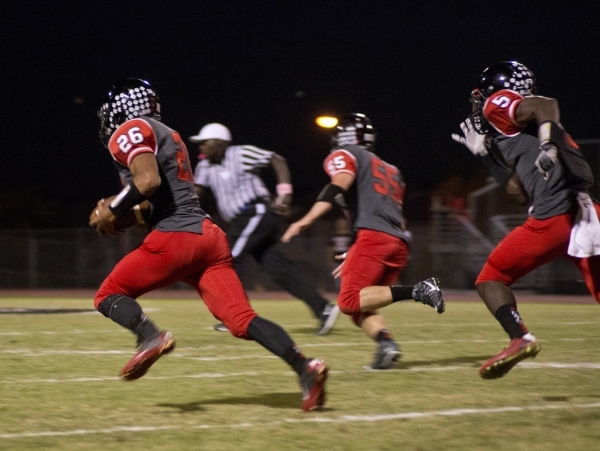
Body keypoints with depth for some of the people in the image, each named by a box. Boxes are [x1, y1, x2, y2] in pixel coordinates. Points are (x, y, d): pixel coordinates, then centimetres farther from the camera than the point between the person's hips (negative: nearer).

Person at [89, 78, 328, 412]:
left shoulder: (130, 132, 0)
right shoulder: (168, 137, 28)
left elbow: (148, 181, -18)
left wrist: (112, 210, -5)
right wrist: (116, 216, 19)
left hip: (175, 238, -8)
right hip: (208, 235, 8)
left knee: (108, 296, 7)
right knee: (242, 319, -1)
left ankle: (151, 337, -22)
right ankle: (304, 368, -21)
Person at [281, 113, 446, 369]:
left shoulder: (344, 156, 11)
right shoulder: (390, 171, 32)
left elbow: (339, 185, -10)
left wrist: (306, 221, -20)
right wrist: (354, 257, 36)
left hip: (373, 237, -8)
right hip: (399, 244, 8)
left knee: (350, 302, -10)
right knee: (361, 305, 10)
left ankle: (417, 291, -23)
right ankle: (386, 341, -19)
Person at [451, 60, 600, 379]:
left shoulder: (498, 106, 7)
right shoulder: (511, 139, 31)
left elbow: (546, 105, -12)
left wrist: (548, 146, -30)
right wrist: (487, 156, 34)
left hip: (554, 216, -8)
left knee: (491, 277, 8)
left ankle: (520, 338, -12)